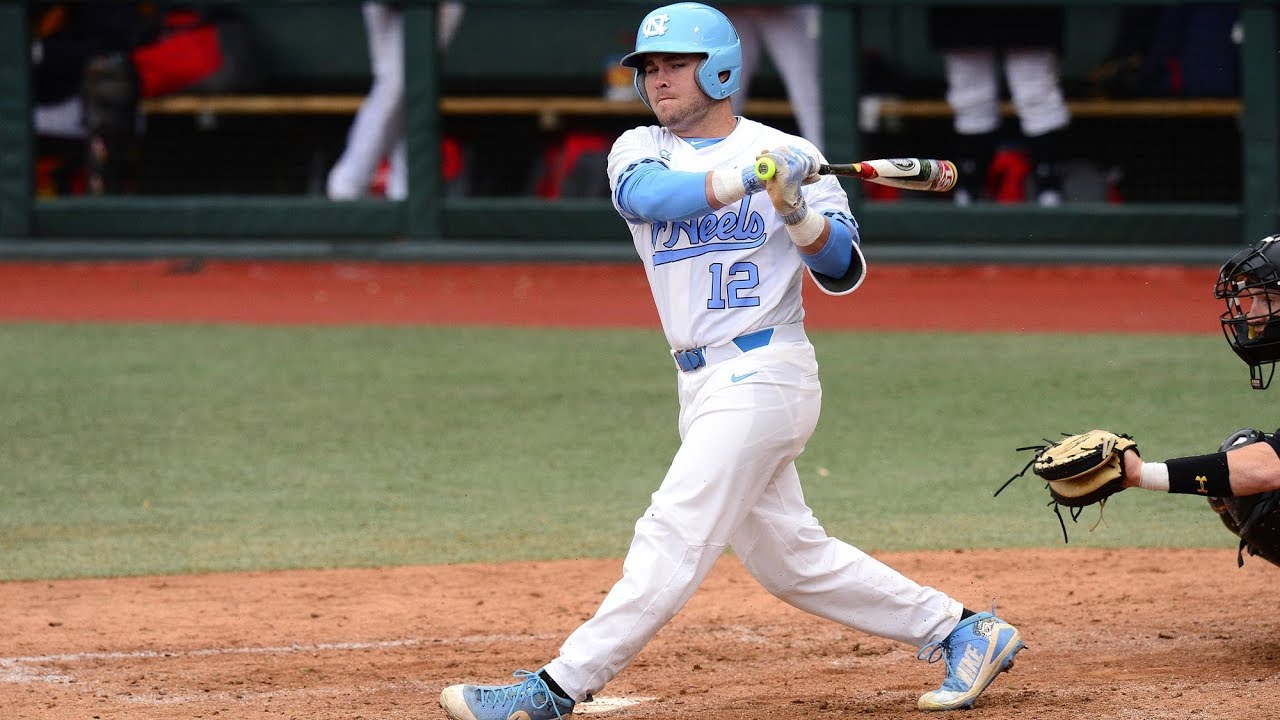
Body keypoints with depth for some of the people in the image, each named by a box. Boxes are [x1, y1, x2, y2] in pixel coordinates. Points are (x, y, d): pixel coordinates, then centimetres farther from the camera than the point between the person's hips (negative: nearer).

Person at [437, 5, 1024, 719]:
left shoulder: (788, 155, -1)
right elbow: (645, 195, -16)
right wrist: (749, 178, -27)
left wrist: (798, 213, -22)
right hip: (706, 386, 7)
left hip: (763, 374, -7)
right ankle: (965, 632, 20)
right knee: (789, 555, 11)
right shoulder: (639, 151, 9)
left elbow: (843, 271, -4)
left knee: (675, 534, -14)